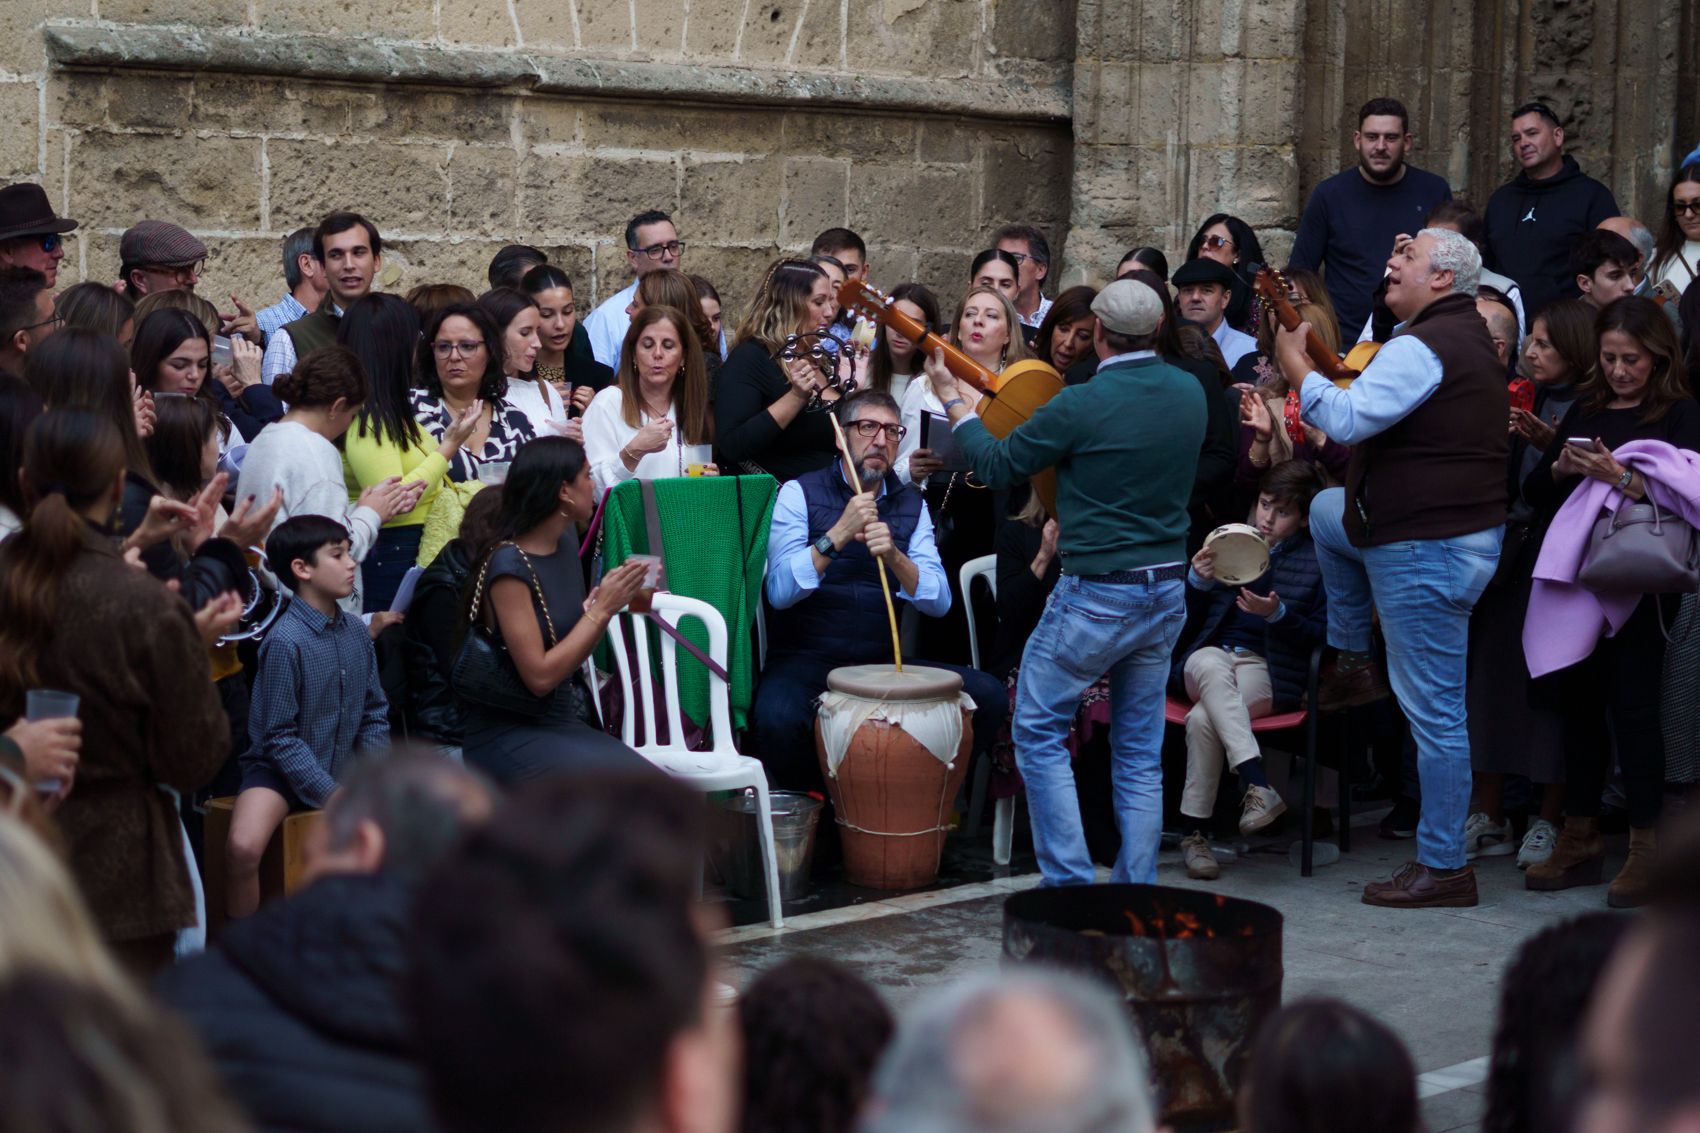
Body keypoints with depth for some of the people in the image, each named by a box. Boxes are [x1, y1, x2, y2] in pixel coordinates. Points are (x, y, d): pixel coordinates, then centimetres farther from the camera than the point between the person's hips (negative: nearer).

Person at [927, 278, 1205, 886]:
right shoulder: (1190, 393, 2)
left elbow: (998, 465, -6)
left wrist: (954, 402, 9)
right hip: (1168, 591, 6)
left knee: (1039, 730, 7)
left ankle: (1070, 881, 1)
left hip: (1096, 595, -6)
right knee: (1140, 749, 13)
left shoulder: (1082, 405, -18)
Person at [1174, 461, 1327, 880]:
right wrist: (1198, 580, -4)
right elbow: (1190, 614, 19)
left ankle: (1194, 832, -28)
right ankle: (1259, 786, -51)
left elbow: (1321, 634, 2)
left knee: (1203, 719, -36)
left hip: (1268, 669, -3)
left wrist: (1277, 613, -16)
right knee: (1212, 666, -40)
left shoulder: (1318, 560, 9)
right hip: (1212, 654, 3)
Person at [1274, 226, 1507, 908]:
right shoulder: (1470, 337, 16)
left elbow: (1347, 420, -24)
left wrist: (1295, 364, -10)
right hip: (1468, 529, 11)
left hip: (1427, 549, -11)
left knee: (1433, 711, -6)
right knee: (1328, 510, 30)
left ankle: (1444, 867, -2)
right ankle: (1354, 665, 28)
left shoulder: (1424, 347, -18)